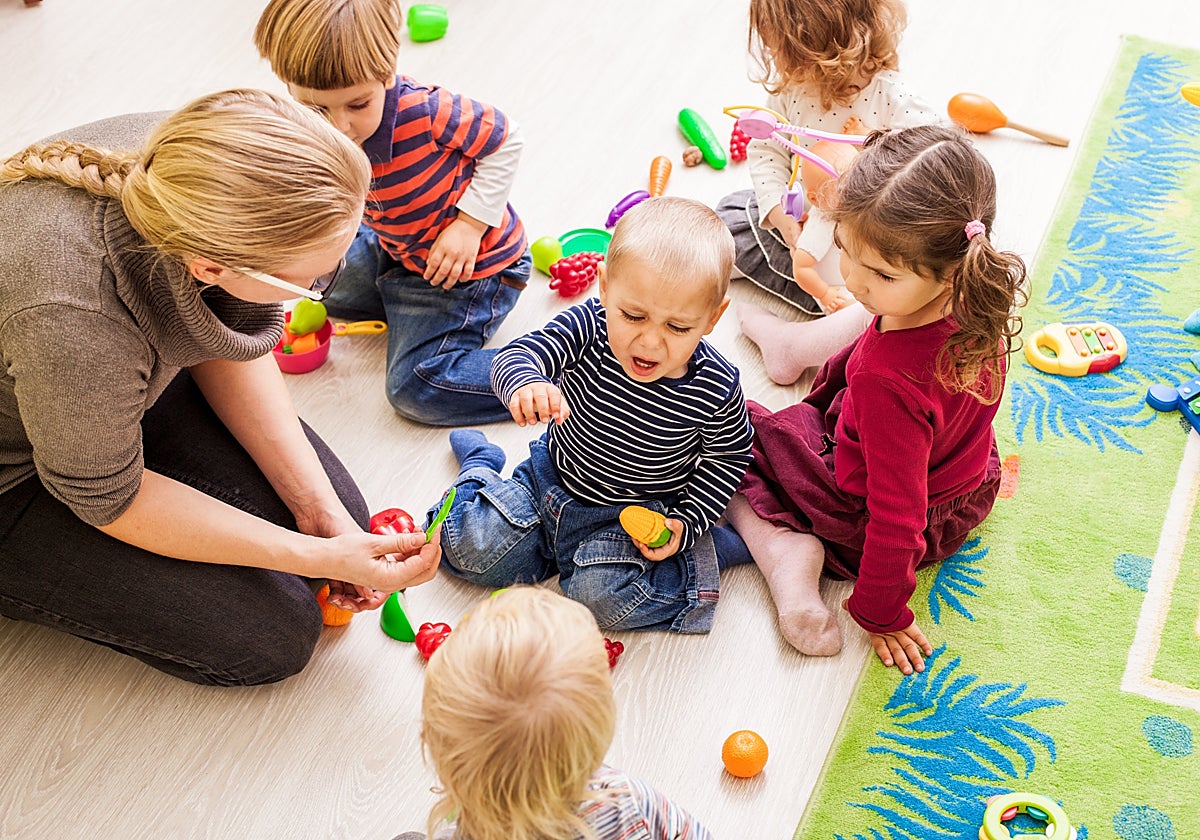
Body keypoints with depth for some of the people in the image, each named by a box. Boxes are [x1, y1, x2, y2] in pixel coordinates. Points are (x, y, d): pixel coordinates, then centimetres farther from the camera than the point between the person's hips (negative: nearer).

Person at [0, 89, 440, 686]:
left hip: (129, 380, 6)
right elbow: (109, 499, -23)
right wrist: (318, 558, -20)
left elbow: (232, 344, -5)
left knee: (341, 515, 1)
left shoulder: (191, 162, -24)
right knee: (273, 635, -9)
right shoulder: (71, 323, -43)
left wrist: (317, 504, -9)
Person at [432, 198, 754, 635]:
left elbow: (727, 458, -6)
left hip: (635, 516, -2)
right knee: (468, 547, -3)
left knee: (605, 597, -25)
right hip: (550, 480, 2)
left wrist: (687, 523, -13)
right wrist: (526, 383, -58)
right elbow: (518, 353, -34)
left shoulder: (717, 390, -24)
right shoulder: (587, 326, -24)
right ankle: (480, 463, 27)